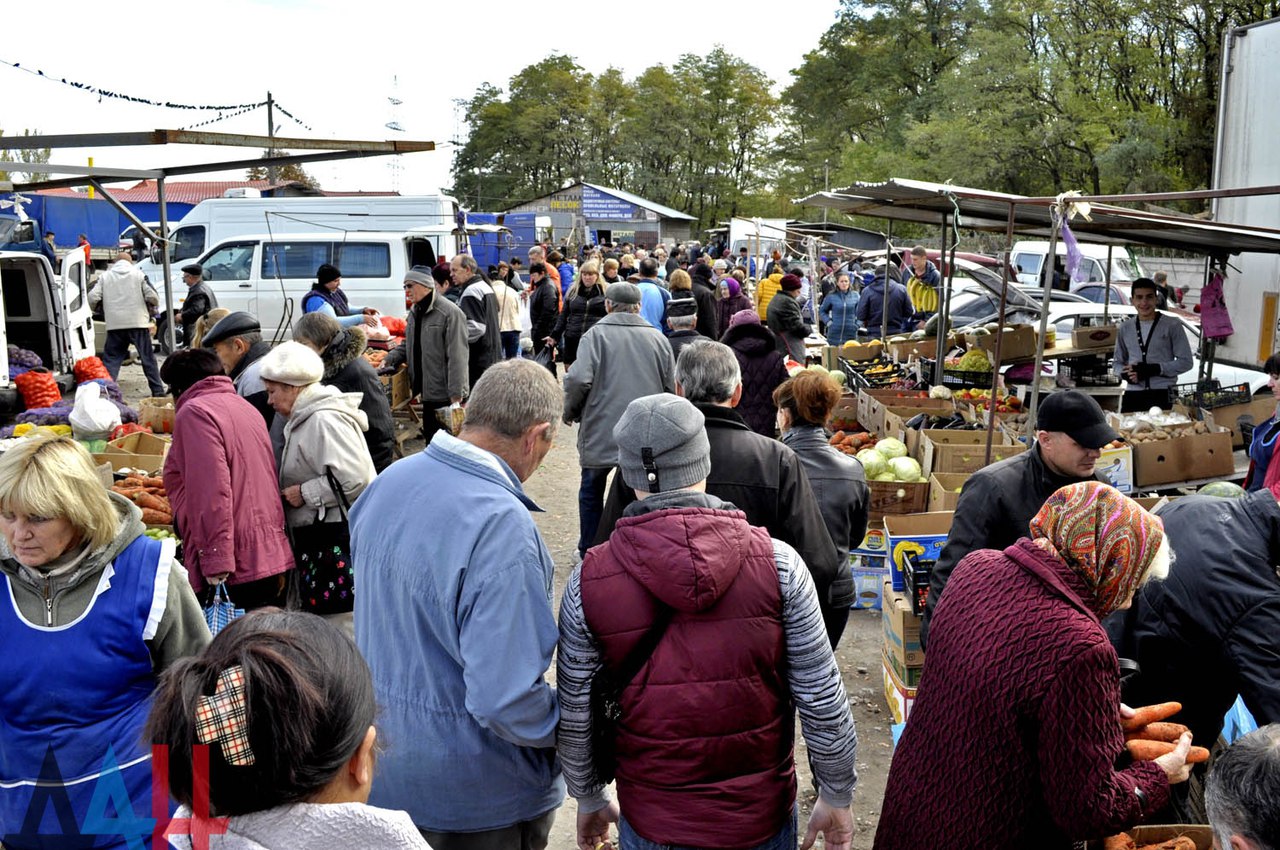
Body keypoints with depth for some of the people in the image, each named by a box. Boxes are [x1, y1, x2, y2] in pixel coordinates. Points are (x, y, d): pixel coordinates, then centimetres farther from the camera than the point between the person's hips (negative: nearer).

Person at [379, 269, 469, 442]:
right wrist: (389, 359, 5)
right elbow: (408, 345, 24)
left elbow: (457, 357, -20)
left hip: (446, 395, -8)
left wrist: (456, 395, -22)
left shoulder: (449, 313, -17)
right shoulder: (415, 312, 12)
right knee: (430, 436, 17)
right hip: (427, 392, 9)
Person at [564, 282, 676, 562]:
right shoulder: (658, 339, 3)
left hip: (601, 431, -2)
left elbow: (578, 380, -17)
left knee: (592, 490, 15)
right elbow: (672, 388, 5)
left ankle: (588, 551, 24)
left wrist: (570, 412, 1)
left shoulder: (597, 334, -6)